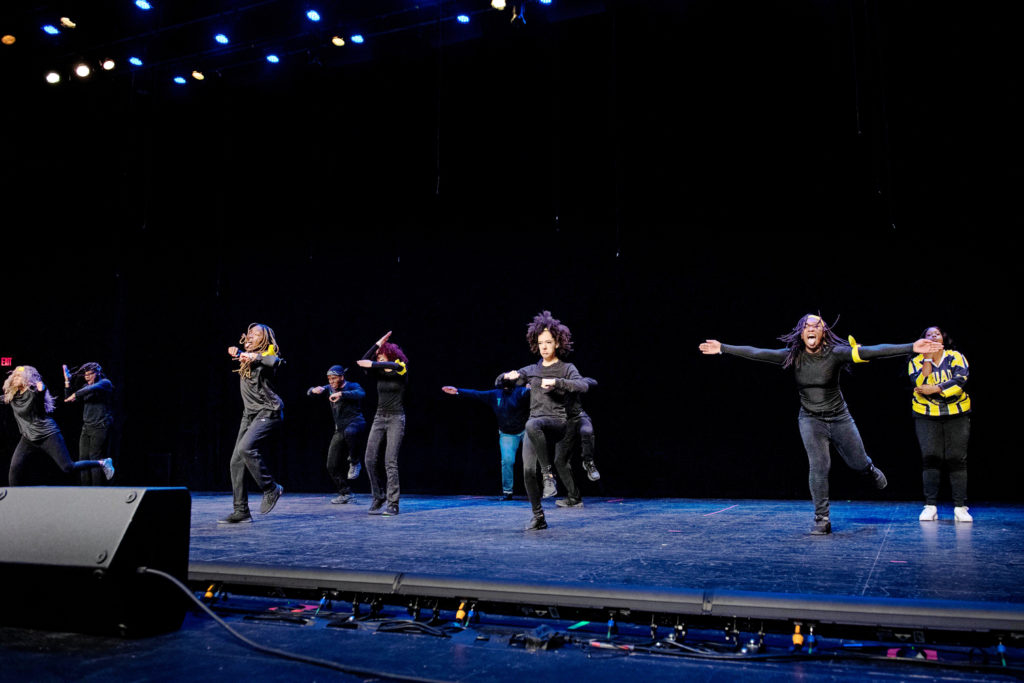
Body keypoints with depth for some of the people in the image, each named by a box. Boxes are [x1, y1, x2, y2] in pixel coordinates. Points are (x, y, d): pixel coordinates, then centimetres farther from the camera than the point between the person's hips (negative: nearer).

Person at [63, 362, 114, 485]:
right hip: (86, 427, 8)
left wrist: (75, 395, -18)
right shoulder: (86, 387, 17)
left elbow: (93, 388, -26)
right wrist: (67, 381, 11)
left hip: (100, 427, -8)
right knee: (83, 459, 5)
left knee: (95, 460, -9)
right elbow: (68, 400, 19)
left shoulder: (105, 383, -4)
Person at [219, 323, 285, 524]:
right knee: (236, 462, 2)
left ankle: (271, 489, -11)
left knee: (246, 448, -28)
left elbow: (277, 362, -31)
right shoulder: (246, 359, 16)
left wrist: (256, 357, -34)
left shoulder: (266, 355, -7)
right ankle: (241, 511, 6)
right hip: (250, 415, 9)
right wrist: (236, 352, 23)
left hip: (268, 412, -9)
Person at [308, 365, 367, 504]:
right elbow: (309, 392, 10)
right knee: (332, 466, 2)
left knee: (349, 432, -44)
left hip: (356, 422, -6)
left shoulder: (352, 386, -4)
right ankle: (346, 493, 15)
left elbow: (361, 394, -26)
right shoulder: (329, 388, 14)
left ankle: (355, 463, -23)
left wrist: (341, 394, -40)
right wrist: (314, 390, -15)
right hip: (340, 429, 6)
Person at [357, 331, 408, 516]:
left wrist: (372, 364, -26)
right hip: (379, 418, 6)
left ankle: (393, 504, -7)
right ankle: (378, 498, 12)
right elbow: (363, 362, -3)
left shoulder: (401, 371, -3)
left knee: (390, 462, -11)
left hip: (396, 418, -6)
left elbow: (394, 366, -27)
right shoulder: (380, 373, 11)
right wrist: (378, 344, -2)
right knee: (370, 460, -1)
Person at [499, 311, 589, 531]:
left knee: (532, 424, -38)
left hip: (556, 422, -4)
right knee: (528, 471, -10)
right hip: (535, 426, 4)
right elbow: (500, 382, 22)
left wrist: (556, 382, -24)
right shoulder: (531, 370, 17)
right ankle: (538, 517, 3)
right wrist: (509, 376, -2)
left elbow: (582, 386, -14)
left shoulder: (566, 369, 6)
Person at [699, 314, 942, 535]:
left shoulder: (835, 353, -18)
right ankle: (822, 520, 0)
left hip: (839, 418, 0)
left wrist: (912, 347, -35)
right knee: (819, 466, -13)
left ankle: (872, 472, 53)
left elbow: (871, 351, -27)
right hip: (810, 420, 0)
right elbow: (757, 353, -13)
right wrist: (722, 348, -16)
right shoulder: (792, 356, -12)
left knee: (859, 464, 14)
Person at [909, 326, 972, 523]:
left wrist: (935, 389, -19)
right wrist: (928, 358, -14)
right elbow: (919, 384, -13)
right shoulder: (917, 361, 4)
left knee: (957, 459, -4)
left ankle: (960, 507, 0)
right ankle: (930, 506, -2)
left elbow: (960, 380, -13)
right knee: (930, 458, -6)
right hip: (927, 416, 0)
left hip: (956, 415, 0)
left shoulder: (955, 357, 3)